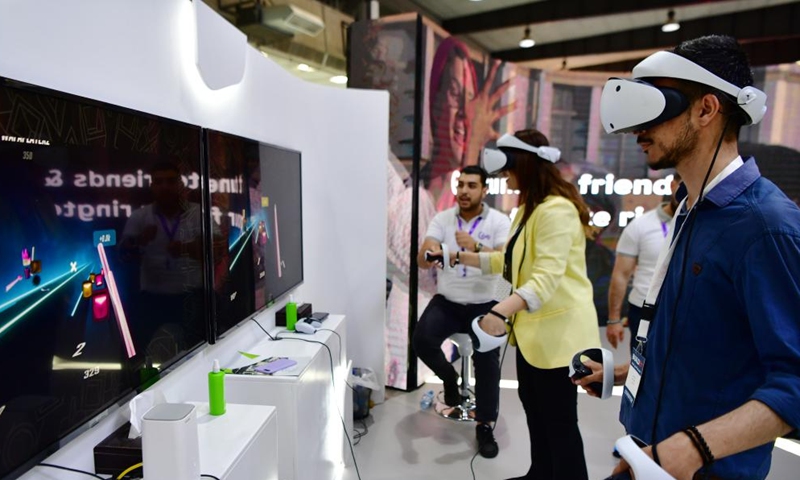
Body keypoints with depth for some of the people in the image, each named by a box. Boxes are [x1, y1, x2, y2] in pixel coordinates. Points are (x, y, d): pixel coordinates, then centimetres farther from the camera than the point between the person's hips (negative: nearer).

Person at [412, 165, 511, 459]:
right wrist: (429, 255, -39)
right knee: (421, 339, -22)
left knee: (487, 363, -11)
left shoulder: (499, 222, -5)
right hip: (446, 302, 1)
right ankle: (449, 377, 11)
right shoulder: (442, 219, -1)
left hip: (483, 305, -1)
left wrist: (476, 247, -37)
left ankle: (485, 426, 14)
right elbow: (422, 259, -13)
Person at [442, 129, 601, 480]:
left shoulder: (557, 209, -22)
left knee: (559, 421, 3)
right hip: (533, 325, 11)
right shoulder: (529, 208, 13)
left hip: (558, 329, -11)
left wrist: (501, 310, -45)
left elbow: (547, 276, -32)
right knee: (534, 407, 23)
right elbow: (510, 260, 16)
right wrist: (462, 258, 12)